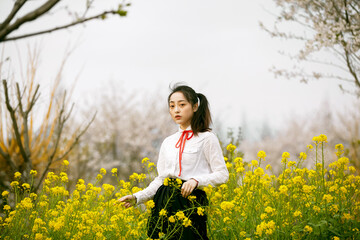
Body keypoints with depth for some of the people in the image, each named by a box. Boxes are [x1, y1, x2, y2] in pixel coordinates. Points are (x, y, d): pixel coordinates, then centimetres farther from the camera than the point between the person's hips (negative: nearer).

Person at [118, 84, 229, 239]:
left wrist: (196, 180, -19)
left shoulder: (206, 138, 1)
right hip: (164, 206, 5)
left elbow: (222, 175, -3)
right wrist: (137, 197, 6)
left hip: (190, 204, -5)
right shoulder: (168, 142, 17)